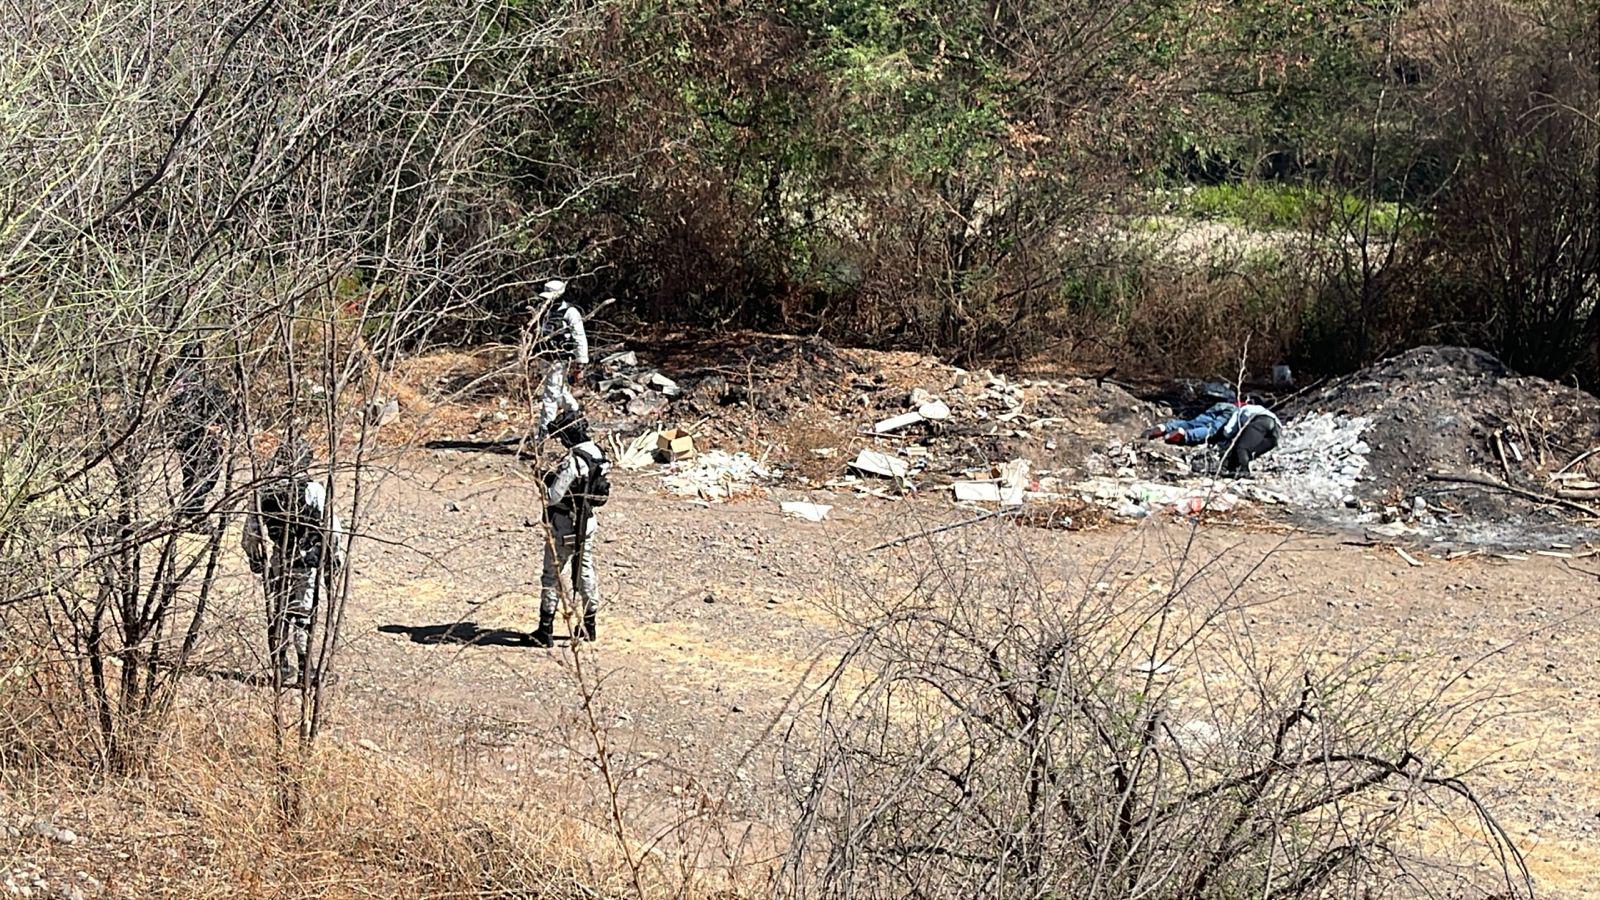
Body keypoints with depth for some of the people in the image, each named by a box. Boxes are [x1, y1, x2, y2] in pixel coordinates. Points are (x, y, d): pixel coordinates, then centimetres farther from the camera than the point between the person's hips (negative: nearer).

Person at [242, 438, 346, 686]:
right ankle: (302, 671, -1)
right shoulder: (313, 490, -11)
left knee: (276, 617, 11)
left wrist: (254, 558, 21)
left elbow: (251, 530, 9)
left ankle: (281, 672, 14)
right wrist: (336, 555, 3)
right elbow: (332, 528, -9)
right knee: (302, 618, 2)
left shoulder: (263, 491, 1)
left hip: (273, 564, 3)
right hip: (305, 563, -3)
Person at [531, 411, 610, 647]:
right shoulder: (599, 454, 3)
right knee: (586, 572, 17)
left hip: (565, 526, -8)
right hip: (588, 522, 8)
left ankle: (545, 631, 3)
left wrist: (544, 481, -6)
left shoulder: (572, 461, -23)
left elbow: (553, 497, -23)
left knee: (552, 576, 0)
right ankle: (589, 626, 26)